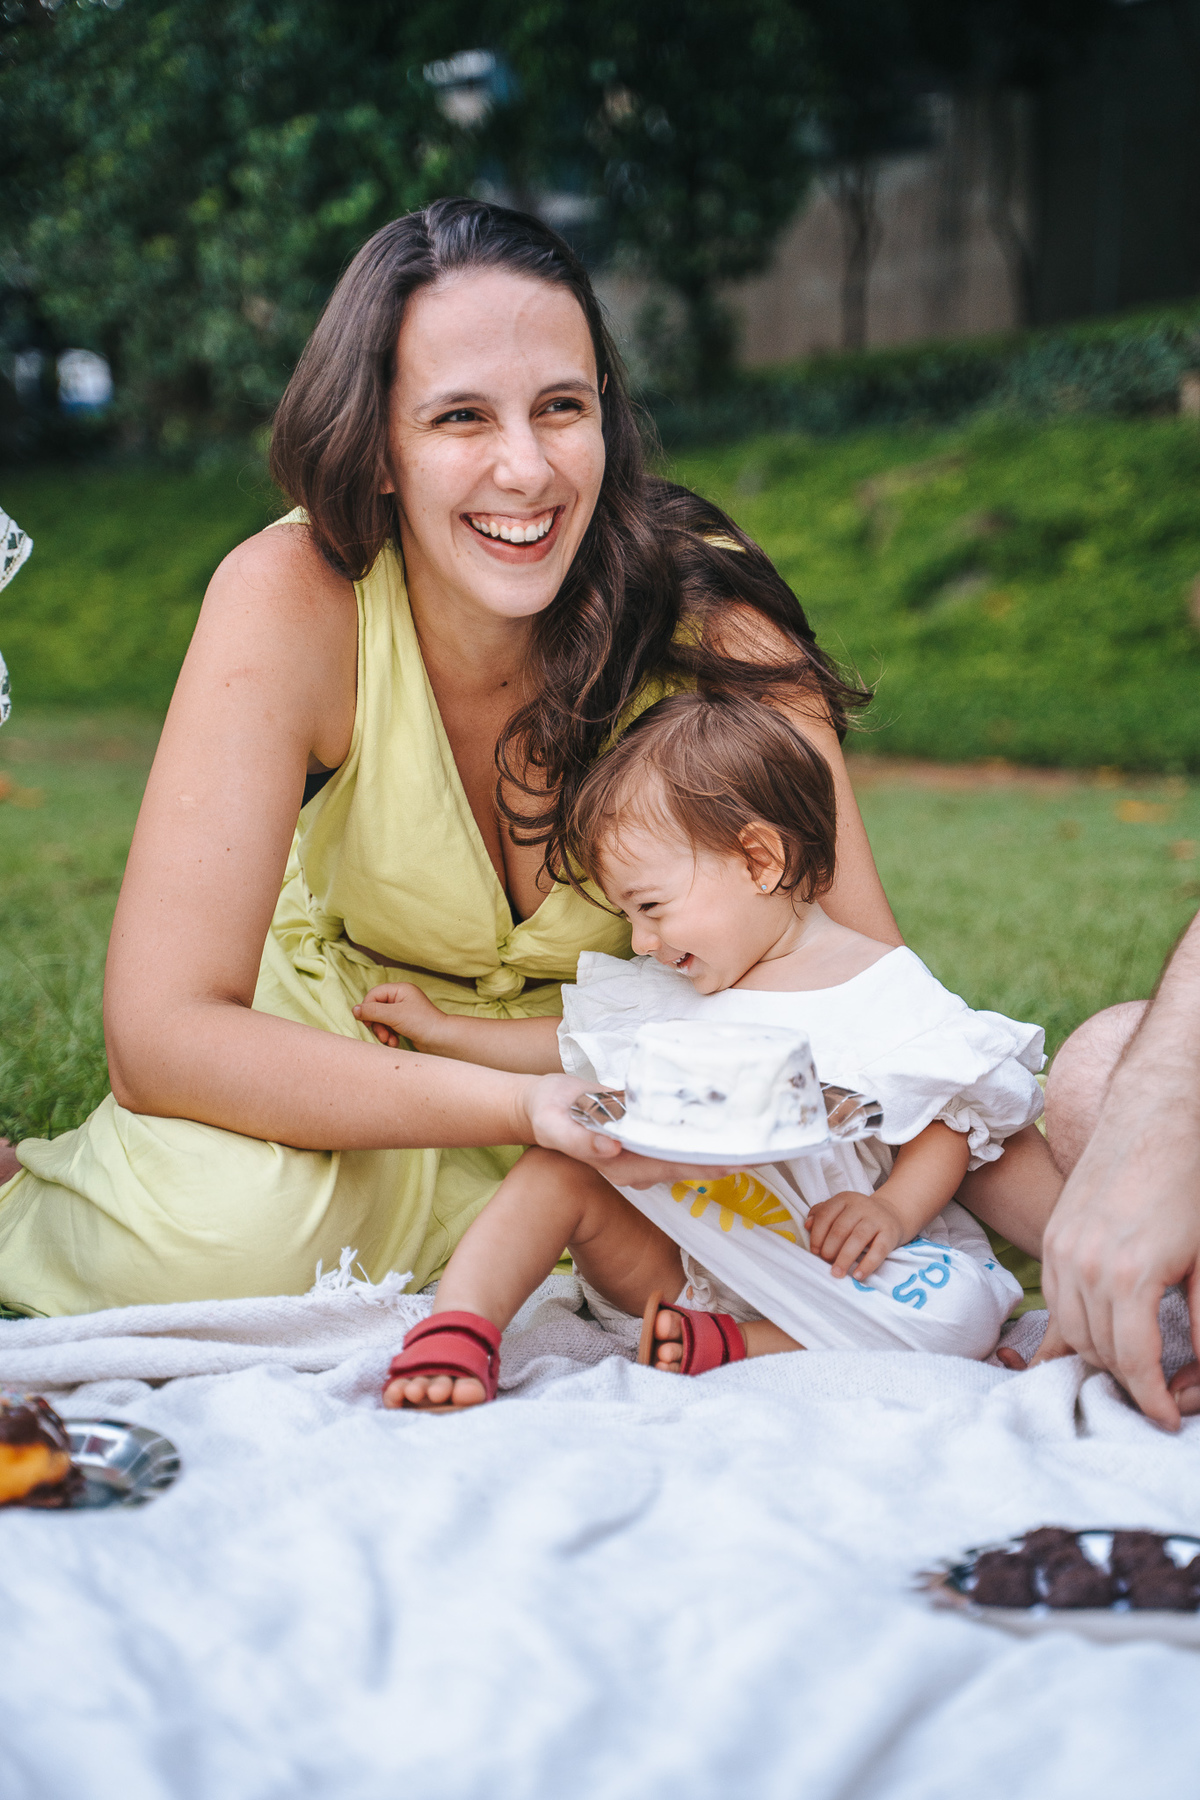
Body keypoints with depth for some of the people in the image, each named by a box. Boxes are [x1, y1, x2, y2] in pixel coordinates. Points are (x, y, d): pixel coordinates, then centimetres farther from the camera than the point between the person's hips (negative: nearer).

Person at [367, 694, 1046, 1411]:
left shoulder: (889, 990, -8)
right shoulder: (667, 988, 9)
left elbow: (952, 1116, -6)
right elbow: (575, 1042, 23)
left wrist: (894, 1211, -22)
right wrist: (441, 1030, 23)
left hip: (828, 1265, -4)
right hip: (679, 1246, 4)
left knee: (960, 1307, -30)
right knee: (556, 1168, -13)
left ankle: (729, 1347, -31)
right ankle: (454, 1340, -28)